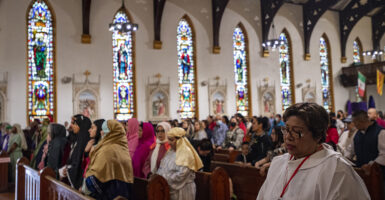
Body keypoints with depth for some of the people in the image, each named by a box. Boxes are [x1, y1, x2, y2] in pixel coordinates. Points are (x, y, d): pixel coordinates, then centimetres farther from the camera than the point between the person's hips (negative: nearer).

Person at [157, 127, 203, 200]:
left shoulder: (186, 153, -16)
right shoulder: (171, 151, 8)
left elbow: (181, 174, -23)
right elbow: (162, 167, 13)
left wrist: (164, 178, -19)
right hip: (168, 189, 7)